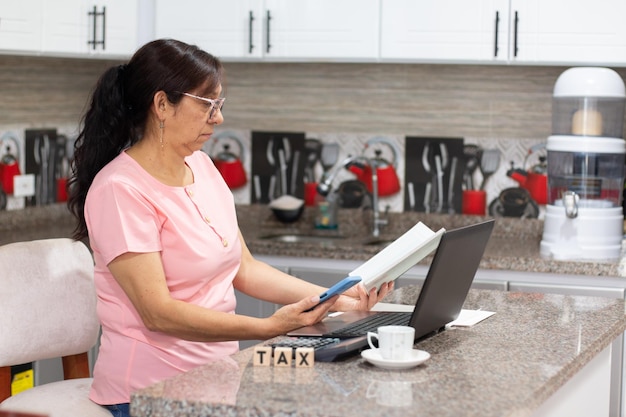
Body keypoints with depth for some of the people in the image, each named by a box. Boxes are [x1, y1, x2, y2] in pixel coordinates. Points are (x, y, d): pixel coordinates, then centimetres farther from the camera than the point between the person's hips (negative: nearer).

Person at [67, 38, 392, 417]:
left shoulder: (202, 166, 8)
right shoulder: (120, 190, -15)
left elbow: (244, 269, 12)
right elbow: (158, 312, -20)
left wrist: (333, 298, 1)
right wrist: (269, 327, -26)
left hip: (216, 377, 7)